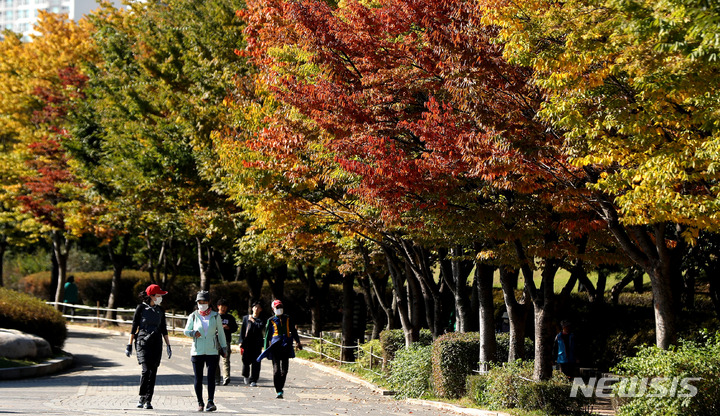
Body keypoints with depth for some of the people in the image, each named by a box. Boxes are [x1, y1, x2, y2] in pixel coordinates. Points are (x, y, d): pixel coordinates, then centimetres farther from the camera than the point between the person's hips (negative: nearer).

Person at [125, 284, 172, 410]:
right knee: (146, 370, -17)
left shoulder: (160, 310, 12)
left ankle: (148, 401, 4)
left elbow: (163, 329, 18)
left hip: (156, 343, 4)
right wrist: (129, 345, -2)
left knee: (153, 372, -1)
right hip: (142, 342, -4)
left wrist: (168, 345, 14)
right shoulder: (141, 308, -1)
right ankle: (142, 397, -3)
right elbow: (134, 327, 1)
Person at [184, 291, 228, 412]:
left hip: (212, 352, -1)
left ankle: (211, 402, -12)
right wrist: (193, 333, -12)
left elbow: (220, 332, 14)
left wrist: (224, 347, 15)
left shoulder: (215, 316, 7)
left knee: (211, 377, -11)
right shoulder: (193, 316, 6)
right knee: (198, 378, 2)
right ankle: (200, 403, 10)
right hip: (197, 351, 1)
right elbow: (186, 330, 10)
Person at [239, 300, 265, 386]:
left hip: (257, 343, -1)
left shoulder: (261, 320, 9)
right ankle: (246, 376, 30)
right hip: (247, 343, 1)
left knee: (255, 362, -5)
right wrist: (241, 342, 3)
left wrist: (254, 321, -4)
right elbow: (242, 330, 10)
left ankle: (253, 380, -1)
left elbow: (261, 327, -12)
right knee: (246, 360, 3)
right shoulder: (246, 318, 13)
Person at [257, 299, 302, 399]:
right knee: (276, 369, -8)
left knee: (284, 369, 1)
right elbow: (267, 335, 9)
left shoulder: (287, 319, 14)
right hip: (275, 346, -3)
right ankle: (278, 391, -4)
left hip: (286, 346, 3)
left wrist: (298, 342, 14)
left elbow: (293, 331, 21)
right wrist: (266, 349, 6)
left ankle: (280, 388, 16)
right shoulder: (271, 320, 6)